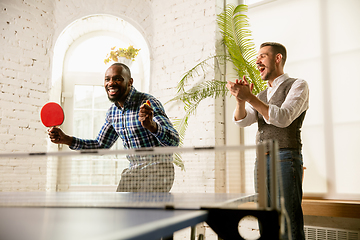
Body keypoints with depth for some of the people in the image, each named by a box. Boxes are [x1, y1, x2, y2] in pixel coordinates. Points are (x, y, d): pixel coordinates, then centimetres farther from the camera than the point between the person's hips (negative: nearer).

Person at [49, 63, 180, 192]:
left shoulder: (148, 103, -17)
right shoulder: (112, 112, 5)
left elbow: (174, 141, -25)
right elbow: (100, 145, 17)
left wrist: (151, 126, -47)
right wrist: (66, 139, 3)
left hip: (157, 168, -6)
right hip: (133, 170, 7)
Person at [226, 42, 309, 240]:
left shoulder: (298, 85, 2)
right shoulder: (261, 96, 20)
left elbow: (283, 118, -15)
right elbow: (241, 120, 4)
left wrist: (250, 98, -21)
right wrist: (240, 99, -17)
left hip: (285, 159, -6)